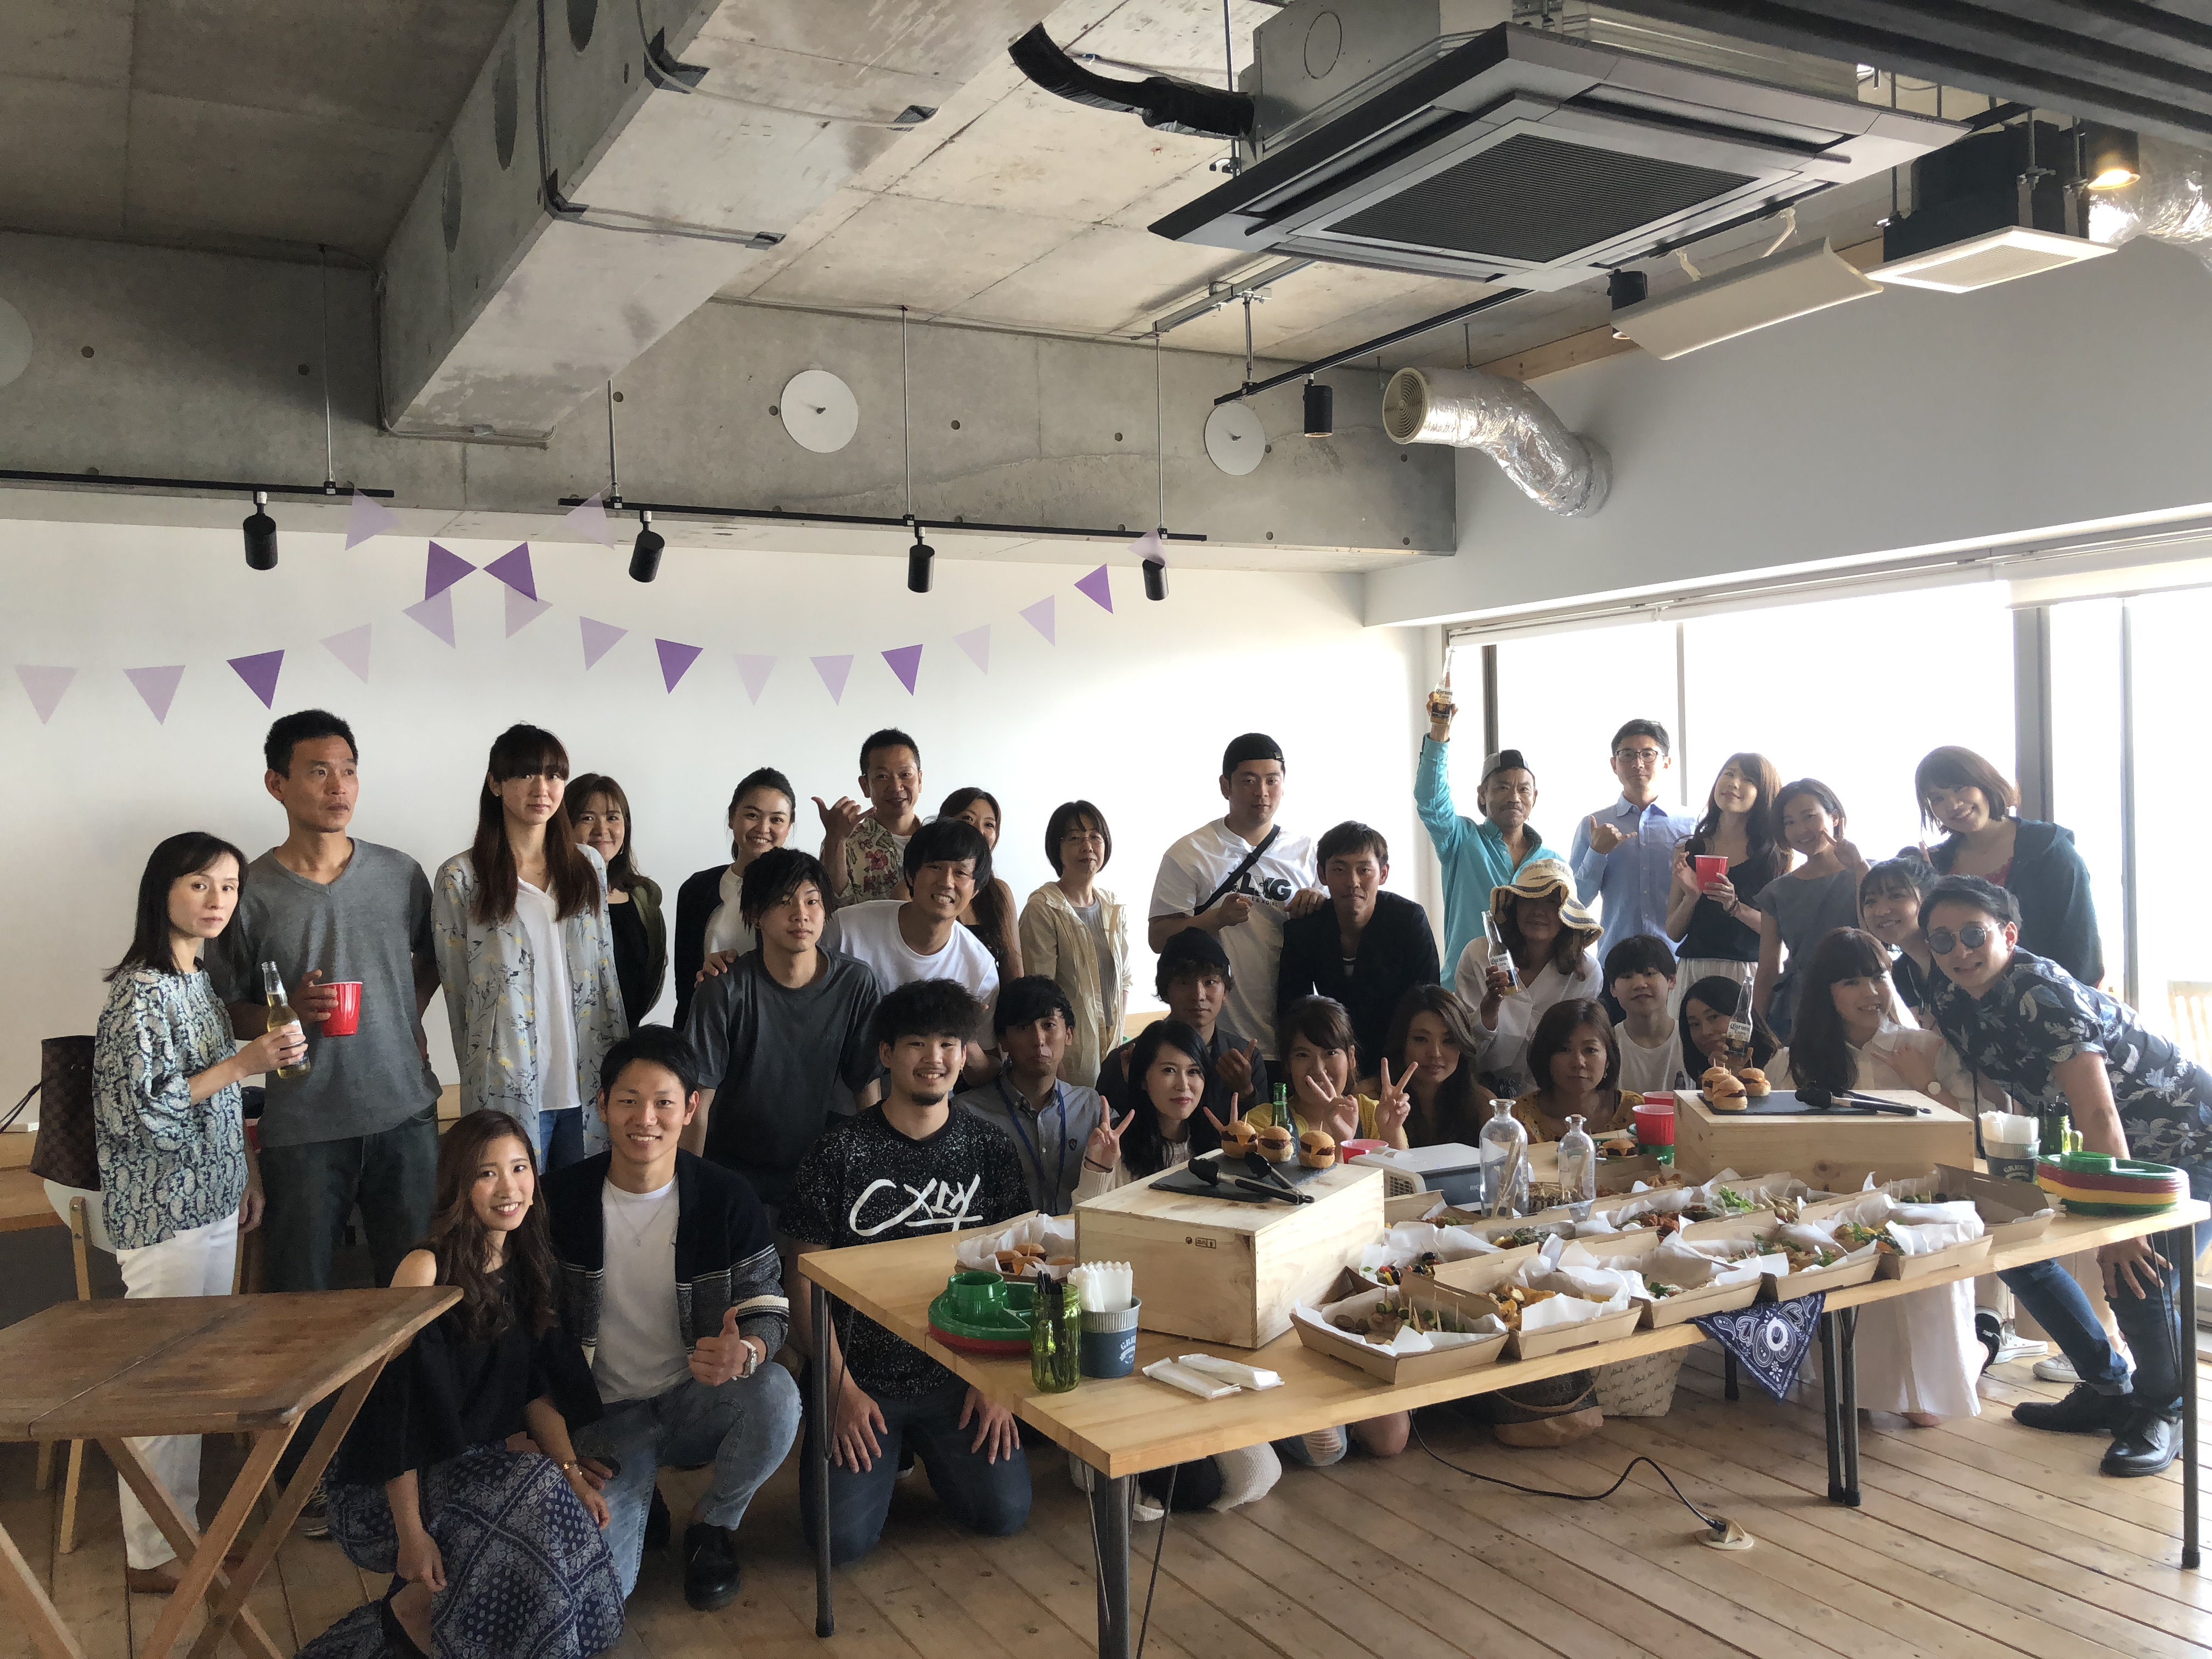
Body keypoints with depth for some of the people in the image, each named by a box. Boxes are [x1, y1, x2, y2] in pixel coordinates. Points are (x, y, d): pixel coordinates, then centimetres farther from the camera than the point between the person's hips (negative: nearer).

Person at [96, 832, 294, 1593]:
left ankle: (182, 1522, 29)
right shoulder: (140, 991, -16)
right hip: (163, 1213, -8)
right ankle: (152, 1554, 15)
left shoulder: (202, 982, 10)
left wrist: (247, 1175, 16)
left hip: (211, 1203, 8)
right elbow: (141, 1108, -21)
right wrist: (243, 1063, -23)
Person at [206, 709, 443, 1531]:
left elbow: (433, 955, 21)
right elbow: (223, 1009, 2)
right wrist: (287, 1015, -16)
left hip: (404, 1114, 3)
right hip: (304, 1127, -2)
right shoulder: (249, 893, -4)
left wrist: (409, 1017, 8)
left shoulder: (400, 874, 3)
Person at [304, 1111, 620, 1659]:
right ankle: (408, 1613, -7)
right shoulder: (427, 1269, -17)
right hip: (384, 1490, -6)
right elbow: (398, 1407, -19)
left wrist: (572, 1473, -8)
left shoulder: (528, 1264, 3)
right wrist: (410, 1531, -22)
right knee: (535, 1492, -29)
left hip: (478, 1467, 6)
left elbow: (537, 1388, 5)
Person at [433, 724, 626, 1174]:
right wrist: (479, 1067, 4)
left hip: (587, 1084, 4)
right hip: (508, 1087, -3)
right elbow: (456, 989, 1)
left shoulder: (588, 865, 8)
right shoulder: (461, 877, -4)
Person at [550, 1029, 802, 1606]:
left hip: (698, 1401, 1)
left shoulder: (727, 1199, -9)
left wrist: (744, 1354, -32)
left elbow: (768, 1309, -7)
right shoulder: (560, 1200, -7)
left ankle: (712, 1524, -1)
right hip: (607, 1417, 0)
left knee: (777, 1393, -33)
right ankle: (637, 1500, 16)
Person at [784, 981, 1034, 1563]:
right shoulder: (841, 1151, -7)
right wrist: (841, 1388, -9)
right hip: (860, 1376, -1)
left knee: (1004, 1513, -13)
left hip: (959, 1373, 2)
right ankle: (887, 1452, 18)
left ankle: (928, 1449, 19)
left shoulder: (989, 1150, 0)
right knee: (843, 1538, -15)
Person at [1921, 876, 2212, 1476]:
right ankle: (2106, 1391, 20)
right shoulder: (1954, 1000, -6)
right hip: (2121, 1148, 9)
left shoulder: (2044, 995, -30)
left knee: (2137, 1274, -25)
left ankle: (2160, 1410, 5)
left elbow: (2101, 1119, -34)